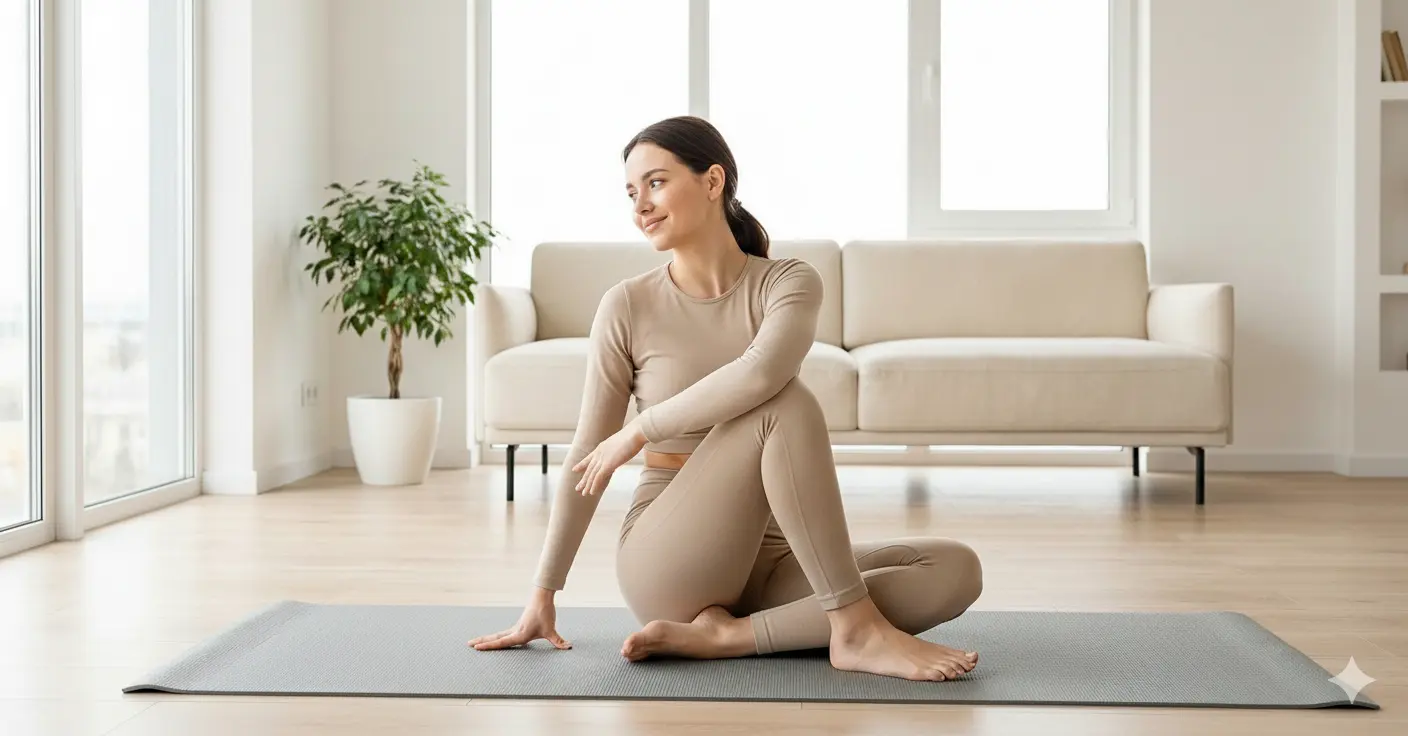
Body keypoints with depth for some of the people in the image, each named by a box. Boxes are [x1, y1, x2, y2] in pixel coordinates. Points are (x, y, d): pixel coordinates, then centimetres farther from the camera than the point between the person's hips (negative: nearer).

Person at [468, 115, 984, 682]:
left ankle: (726, 635, -21)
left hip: (765, 558, 3)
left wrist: (639, 430, -18)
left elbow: (762, 372, -24)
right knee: (785, 405, -28)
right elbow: (586, 461, 2)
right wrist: (542, 596, 3)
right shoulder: (627, 306, -2)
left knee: (957, 570, -16)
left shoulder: (790, 282, -1)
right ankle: (857, 630, -24)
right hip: (665, 563, -3)